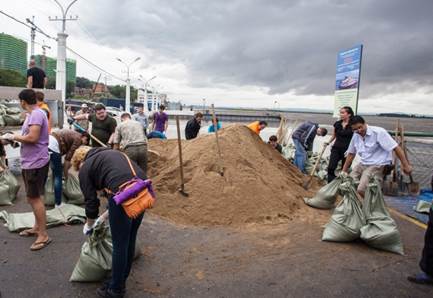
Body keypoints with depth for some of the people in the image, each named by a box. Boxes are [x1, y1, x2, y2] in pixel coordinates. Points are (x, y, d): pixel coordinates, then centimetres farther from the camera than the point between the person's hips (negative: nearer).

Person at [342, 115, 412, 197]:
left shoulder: (378, 132, -13)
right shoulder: (356, 136, 7)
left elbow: (396, 148, -14)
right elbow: (351, 154, 18)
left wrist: (406, 165, -17)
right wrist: (344, 171, 19)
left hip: (378, 165, -7)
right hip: (362, 164, 7)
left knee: (361, 190, -26)